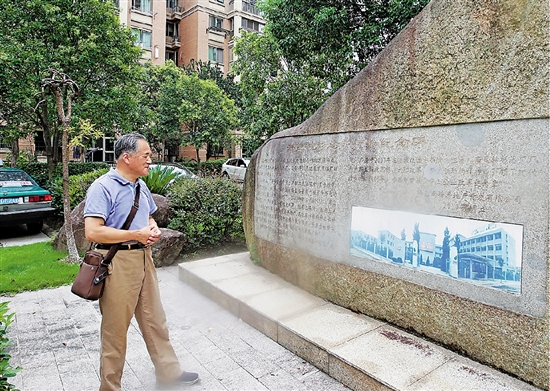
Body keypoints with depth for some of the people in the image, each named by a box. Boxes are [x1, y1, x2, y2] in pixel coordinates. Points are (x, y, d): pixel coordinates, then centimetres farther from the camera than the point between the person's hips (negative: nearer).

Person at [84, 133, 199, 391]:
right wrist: (136, 234, -18)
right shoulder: (102, 188, -13)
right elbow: (92, 232, -22)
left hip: (144, 258, 8)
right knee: (116, 328, 6)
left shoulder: (141, 186, 12)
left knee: (155, 319, 17)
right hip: (117, 262, -7)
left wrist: (153, 229, 1)